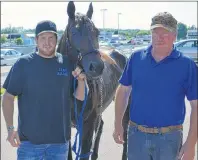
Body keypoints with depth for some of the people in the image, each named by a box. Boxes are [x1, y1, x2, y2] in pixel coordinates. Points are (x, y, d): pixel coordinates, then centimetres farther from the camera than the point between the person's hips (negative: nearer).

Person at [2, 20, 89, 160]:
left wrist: (81, 80, -15)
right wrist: (10, 128, -13)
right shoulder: (23, 64, -6)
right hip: (29, 139, -2)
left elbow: (80, 97, 5)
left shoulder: (68, 64, 1)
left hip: (60, 139, 2)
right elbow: (8, 97, -3)